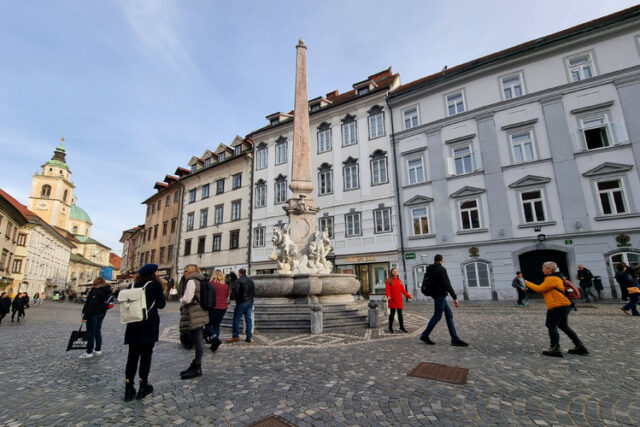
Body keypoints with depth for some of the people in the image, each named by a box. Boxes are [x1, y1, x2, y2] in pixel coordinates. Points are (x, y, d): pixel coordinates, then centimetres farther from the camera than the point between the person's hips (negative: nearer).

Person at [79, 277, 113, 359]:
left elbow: (91, 304, -21)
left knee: (91, 333, -1)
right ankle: (98, 350, 20)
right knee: (98, 331, 15)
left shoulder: (96, 290, -16)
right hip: (102, 313, 8)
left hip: (93, 313, -8)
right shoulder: (108, 291, 9)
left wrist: (85, 316, -19)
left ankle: (89, 352, 4)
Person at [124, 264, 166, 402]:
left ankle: (128, 389, 12)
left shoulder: (133, 285, 8)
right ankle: (143, 386, 11)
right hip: (149, 324, -5)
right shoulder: (155, 285, -8)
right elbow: (161, 304, -7)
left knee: (132, 354, 10)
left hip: (133, 324, 5)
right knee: (146, 354, 5)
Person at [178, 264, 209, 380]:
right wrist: (184, 300, 17)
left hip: (194, 316, -10)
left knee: (197, 341, -3)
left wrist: (181, 299, 3)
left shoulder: (191, 281, -11)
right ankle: (195, 365, 26)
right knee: (197, 341, 16)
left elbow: (187, 299, -17)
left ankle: (197, 369, 4)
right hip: (199, 314, 10)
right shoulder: (199, 281, 17)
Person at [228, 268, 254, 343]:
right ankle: (249, 337, 10)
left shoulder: (238, 280, -10)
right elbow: (254, 291, 12)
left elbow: (236, 291, -14)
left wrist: (237, 300, -1)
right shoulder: (251, 281, 11)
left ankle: (235, 336, 6)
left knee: (236, 318, 4)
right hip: (250, 302, 6)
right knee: (248, 318, 9)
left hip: (242, 302, -6)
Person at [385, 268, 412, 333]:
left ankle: (402, 328, 15)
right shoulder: (389, 280, 0)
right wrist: (388, 296, -26)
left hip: (399, 299, 4)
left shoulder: (399, 280, 12)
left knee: (400, 313, 7)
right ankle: (390, 328, 10)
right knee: (392, 313, -1)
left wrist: (408, 296, 1)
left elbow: (403, 290, 11)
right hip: (392, 299, -4)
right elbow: (387, 289, -10)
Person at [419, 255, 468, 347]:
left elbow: (425, 281, 18)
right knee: (437, 316, -1)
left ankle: (455, 339, 11)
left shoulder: (429, 270, 11)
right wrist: (455, 297, -18)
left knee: (449, 314, 10)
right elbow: (447, 284, -19)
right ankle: (425, 335, 7)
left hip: (435, 294, 9)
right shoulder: (441, 269, -14)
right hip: (440, 295, -9)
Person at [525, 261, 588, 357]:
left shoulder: (552, 279, -15)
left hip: (558, 306, -11)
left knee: (551, 325, -6)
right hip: (564, 306, 11)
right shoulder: (557, 277, 19)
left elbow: (539, 289, -16)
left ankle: (555, 348, -7)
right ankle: (580, 346, 22)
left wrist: (528, 283, -7)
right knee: (564, 326, 20)